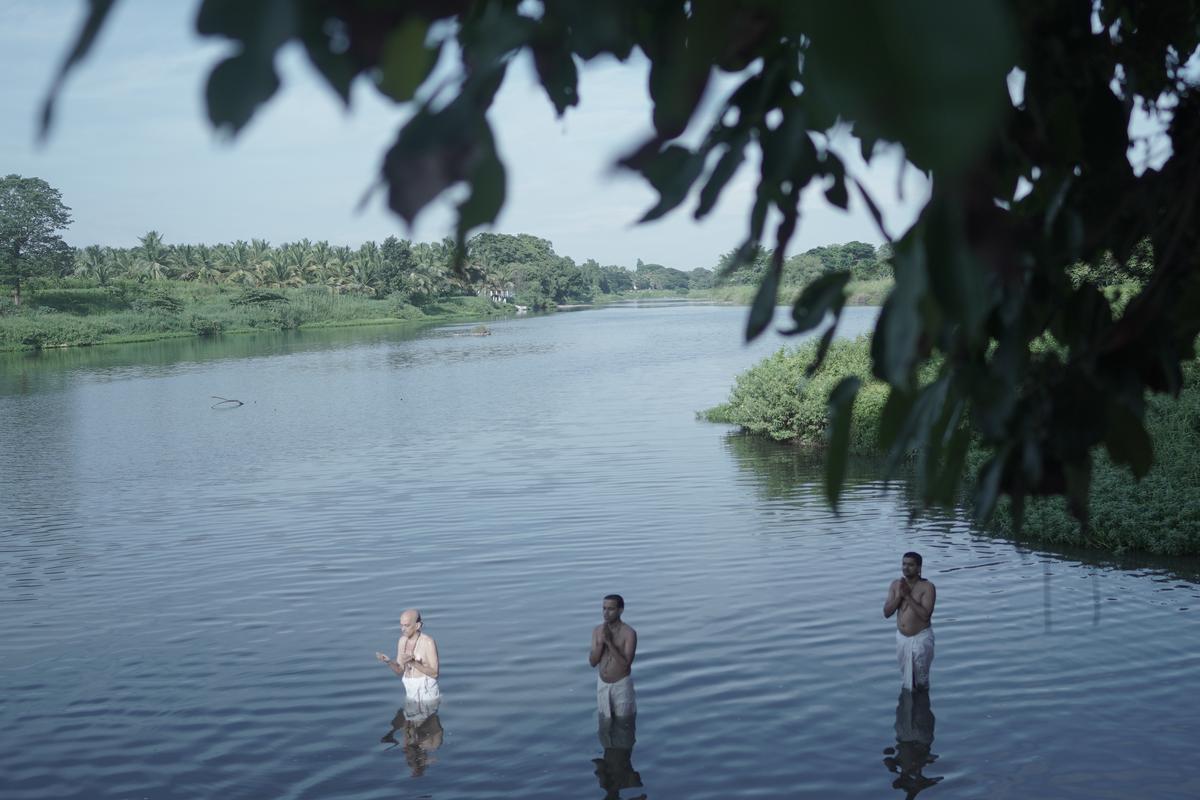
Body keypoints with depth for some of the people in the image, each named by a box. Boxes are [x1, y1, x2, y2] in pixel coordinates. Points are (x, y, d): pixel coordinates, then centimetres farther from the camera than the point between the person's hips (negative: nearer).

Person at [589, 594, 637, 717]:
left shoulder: (629, 633, -20)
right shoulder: (598, 630, -4)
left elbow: (626, 664, -25)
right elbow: (592, 662, -6)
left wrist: (609, 642, -30)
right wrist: (601, 642, -22)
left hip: (622, 684, -5)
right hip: (602, 684, 5)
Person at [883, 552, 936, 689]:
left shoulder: (927, 587, -17)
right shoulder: (896, 584, -2)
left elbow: (925, 615, -27)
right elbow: (886, 612, -6)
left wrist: (908, 596, -26)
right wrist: (899, 595, -19)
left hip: (921, 638, -5)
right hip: (901, 637, 5)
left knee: (921, 680, 6)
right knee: (905, 677, 18)